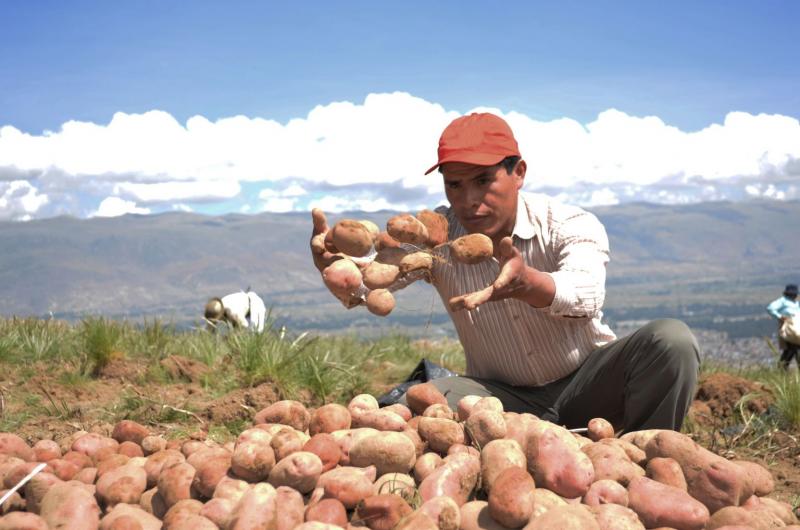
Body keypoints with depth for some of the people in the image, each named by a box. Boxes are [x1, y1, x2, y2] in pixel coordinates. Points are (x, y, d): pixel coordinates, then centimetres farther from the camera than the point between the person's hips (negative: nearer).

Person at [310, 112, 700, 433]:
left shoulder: (572, 226, -16)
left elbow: (585, 296, -38)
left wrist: (525, 281, -60)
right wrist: (332, 264, -53)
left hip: (587, 386, 0)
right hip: (507, 399, 1)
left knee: (671, 340, -28)